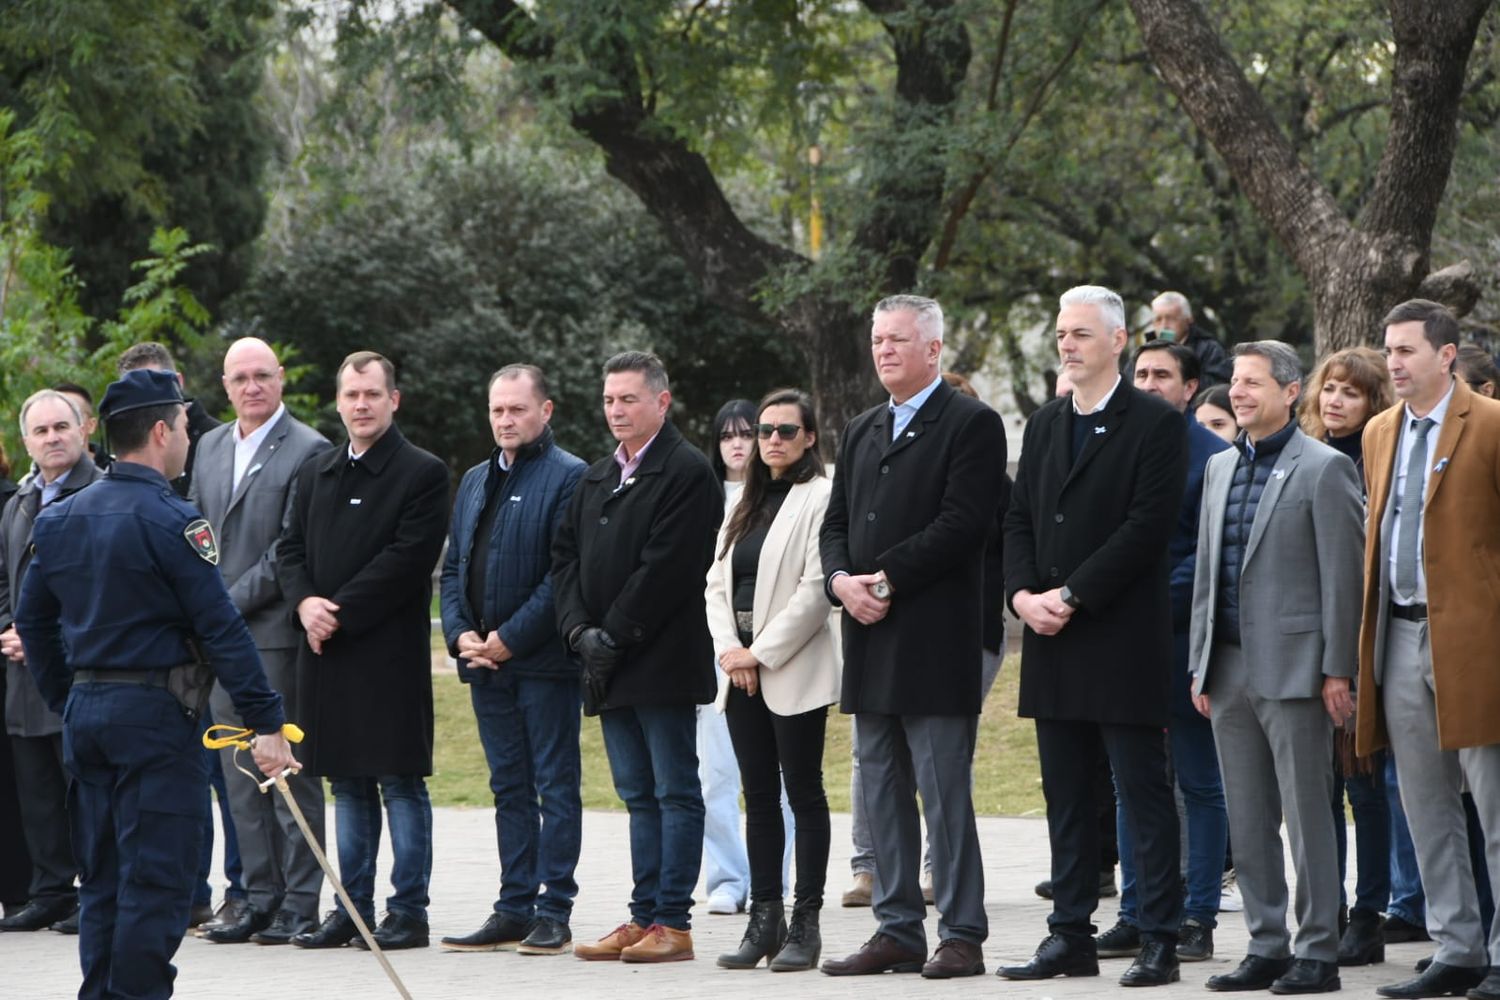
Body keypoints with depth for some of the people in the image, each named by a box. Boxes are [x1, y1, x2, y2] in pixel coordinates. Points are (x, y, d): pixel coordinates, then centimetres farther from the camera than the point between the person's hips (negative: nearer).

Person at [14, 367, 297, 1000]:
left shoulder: (59, 518, 9)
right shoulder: (170, 520, -14)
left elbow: (31, 621, 15)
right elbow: (221, 629, -15)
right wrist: (267, 723, -13)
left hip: (85, 711, 7)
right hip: (154, 712, -7)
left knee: (103, 878, 13)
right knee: (157, 881, -4)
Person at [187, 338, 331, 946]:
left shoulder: (308, 451, -8)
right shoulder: (210, 447, 15)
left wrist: (230, 604, -13)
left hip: (275, 630, -7)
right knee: (239, 771, 8)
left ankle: (299, 903, 0)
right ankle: (260, 897, 14)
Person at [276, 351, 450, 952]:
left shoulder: (422, 474, -3)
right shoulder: (315, 475, 17)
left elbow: (408, 559, -12)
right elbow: (290, 549, 14)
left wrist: (339, 611, -14)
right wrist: (305, 602, -7)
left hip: (390, 653, -6)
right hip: (326, 653, 6)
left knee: (401, 783, -3)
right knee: (348, 785, 10)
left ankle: (408, 912, 1)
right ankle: (353, 908, 15)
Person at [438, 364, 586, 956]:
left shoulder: (569, 478, -7)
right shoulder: (475, 481, 17)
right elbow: (453, 567, 18)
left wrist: (509, 638, -15)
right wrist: (461, 634, 1)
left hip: (543, 659, -7)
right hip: (485, 660, 7)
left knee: (555, 785, -1)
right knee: (509, 788, 11)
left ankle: (553, 912, 0)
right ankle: (514, 911, 14)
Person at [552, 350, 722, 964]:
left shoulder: (686, 473, -8)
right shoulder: (596, 478, 18)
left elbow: (665, 568, -16)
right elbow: (566, 556, 14)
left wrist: (613, 638, -16)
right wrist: (579, 630, -2)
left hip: (662, 660, -8)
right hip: (606, 663, 8)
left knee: (675, 792, -4)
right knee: (639, 795, 10)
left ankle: (673, 923, -4)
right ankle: (644, 918, 13)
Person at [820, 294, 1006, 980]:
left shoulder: (972, 425, -5)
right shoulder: (861, 433, 20)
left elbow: (961, 523, -15)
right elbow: (837, 524, 17)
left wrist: (885, 579, -16)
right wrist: (841, 580, -4)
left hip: (935, 635, -8)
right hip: (871, 637, 8)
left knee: (944, 789, -6)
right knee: (882, 790, 9)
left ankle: (962, 936, -2)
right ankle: (897, 932, 14)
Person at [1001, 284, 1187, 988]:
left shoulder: (1156, 424, -6)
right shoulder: (1044, 425, 16)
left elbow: (1148, 526, -13)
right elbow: (1019, 519, 14)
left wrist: (1070, 596, -15)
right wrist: (1023, 593, -4)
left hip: (1124, 639, -6)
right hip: (1053, 641, 7)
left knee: (1144, 794, -3)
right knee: (1067, 797, 10)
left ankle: (1159, 941, 0)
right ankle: (1071, 936, 14)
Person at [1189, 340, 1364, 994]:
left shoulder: (1324, 469, -6)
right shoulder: (1220, 468, 15)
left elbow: (1343, 576, -8)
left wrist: (1336, 671, -12)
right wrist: (1201, 666, 13)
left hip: (1293, 669, -7)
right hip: (1230, 669, 7)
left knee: (1306, 815, -3)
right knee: (1248, 820, 9)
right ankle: (1267, 947, 16)